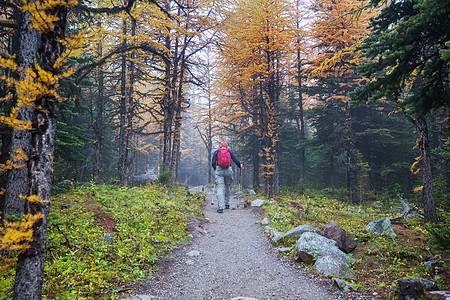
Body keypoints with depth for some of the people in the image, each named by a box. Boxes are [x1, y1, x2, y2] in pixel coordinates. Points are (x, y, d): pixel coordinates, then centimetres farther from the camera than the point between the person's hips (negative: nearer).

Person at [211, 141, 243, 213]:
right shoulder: (230, 152, 9)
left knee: (220, 189, -6)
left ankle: (220, 207, -16)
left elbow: (213, 163, 2)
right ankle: (227, 204, 27)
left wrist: (215, 169, 21)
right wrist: (240, 166, 24)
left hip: (219, 171, -1)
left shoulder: (216, 152, 8)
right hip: (228, 170, 1)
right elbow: (236, 160, 4)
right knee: (228, 187, 20)